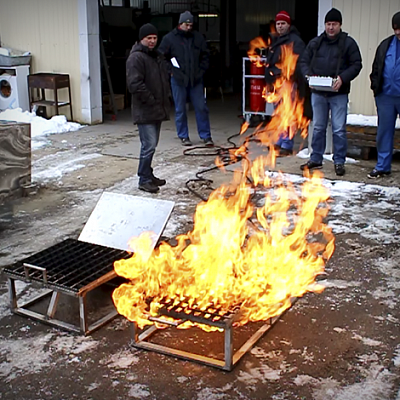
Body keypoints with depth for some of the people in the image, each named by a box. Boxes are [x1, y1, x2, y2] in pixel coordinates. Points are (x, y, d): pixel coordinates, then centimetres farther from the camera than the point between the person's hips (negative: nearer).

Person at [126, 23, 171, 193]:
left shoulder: (157, 56, 17)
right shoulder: (136, 57, -14)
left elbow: (164, 78, 28)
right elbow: (135, 84, -23)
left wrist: (166, 97, 14)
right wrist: (151, 100, -18)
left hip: (157, 109, 9)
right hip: (145, 111, -9)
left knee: (152, 144, 16)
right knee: (149, 145, -10)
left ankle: (148, 175, 26)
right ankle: (144, 180, 0)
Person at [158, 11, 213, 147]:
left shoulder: (198, 37, 7)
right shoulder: (169, 38, 0)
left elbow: (205, 56, 13)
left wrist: (201, 70, 3)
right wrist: (170, 71, -5)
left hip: (196, 80, 2)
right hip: (178, 80, -2)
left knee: (201, 108, 2)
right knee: (180, 109, 5)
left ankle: (206, 136, 11)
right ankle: (183, 136, 17)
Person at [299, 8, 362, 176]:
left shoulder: (348, 43, -1)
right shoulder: (315, 43, 8)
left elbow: (356, 65, -3)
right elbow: (304, 61, 11)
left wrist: (342, 78, -19)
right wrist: (308, 75, -8)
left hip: (339, 94, -3)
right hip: (317, 93, 3)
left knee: (339, 129, -1)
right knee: (318, 128, 12)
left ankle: (339, 162, 9)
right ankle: (316, 159, 22)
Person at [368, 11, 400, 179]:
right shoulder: (386, 44, 12)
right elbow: (376, 67, 16)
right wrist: (375, 86, 3)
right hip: (385, 96, 4)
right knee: (384, 132, 9)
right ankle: (382, 166, 18)